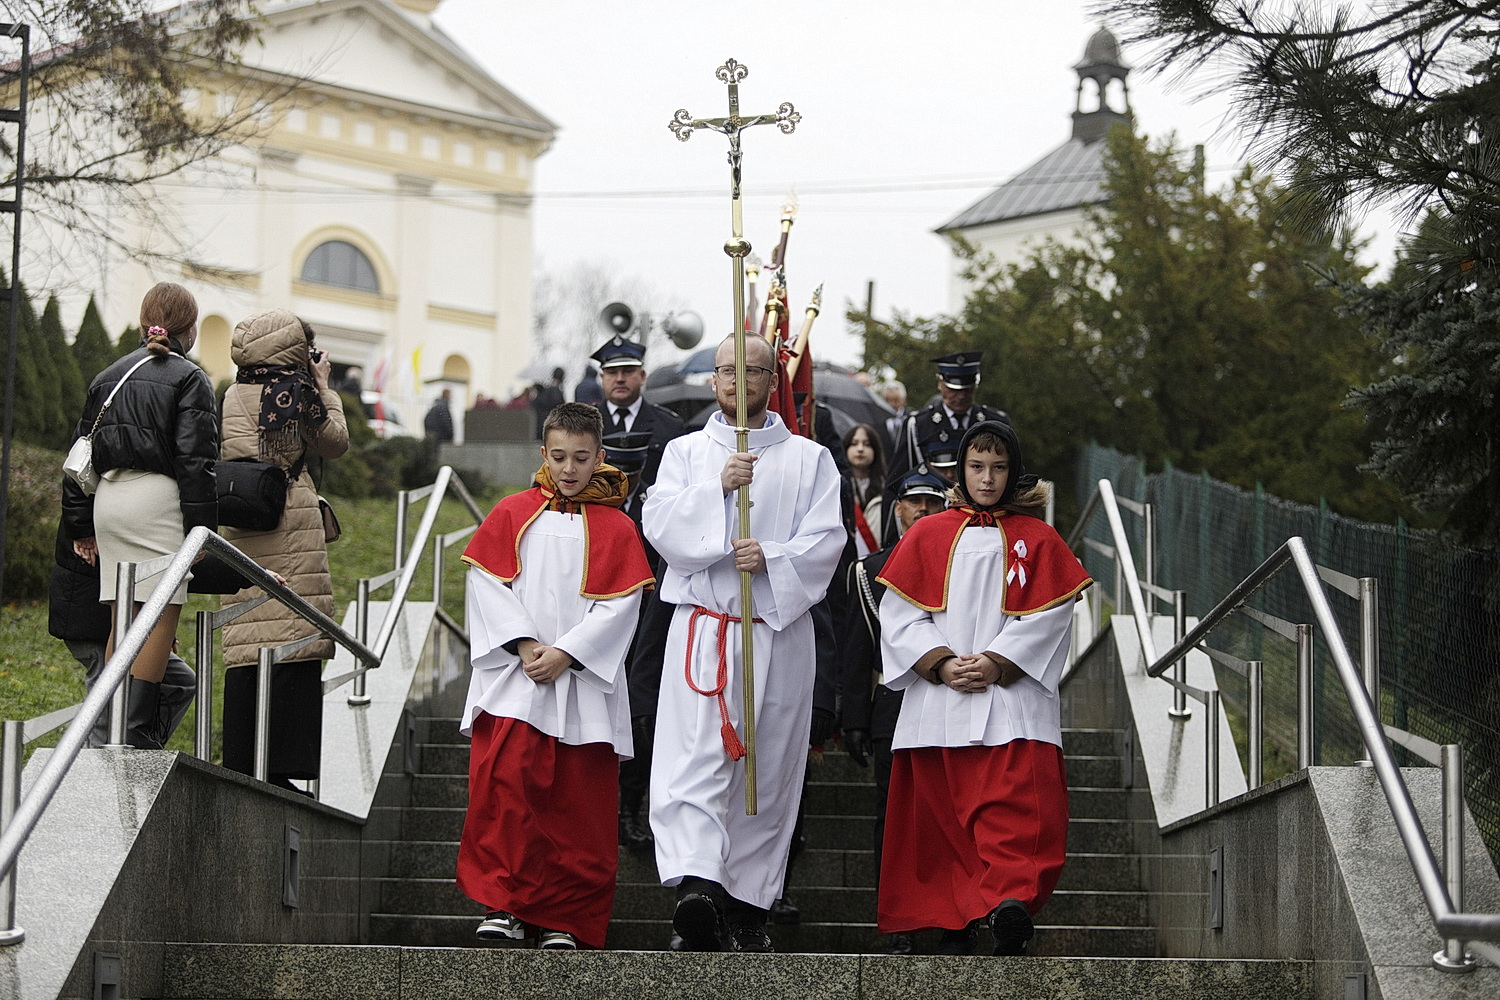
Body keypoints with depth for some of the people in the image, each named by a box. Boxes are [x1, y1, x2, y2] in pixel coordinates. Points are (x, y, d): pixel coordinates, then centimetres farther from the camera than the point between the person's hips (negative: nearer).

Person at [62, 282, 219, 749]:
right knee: (161, 615, -6)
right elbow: (194, 460, -10)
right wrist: (202, 528, -9)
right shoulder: (188, 379, -3)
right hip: (157, 500, -7)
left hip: (108, 499, 7)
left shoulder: (108, 377, 17)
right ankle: (137, 734, -12)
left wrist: (80, 526, 21)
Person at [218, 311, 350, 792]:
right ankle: (280, 771, -5)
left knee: (246, 644, 8)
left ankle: (241, 767, 10)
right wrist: (324, 386, 15)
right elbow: (335, 442, 4)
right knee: (293, 644, -3)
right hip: (291, 523, -6)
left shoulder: (234, 394, 9)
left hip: (241, 527, 6)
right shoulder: (296, 388, -7)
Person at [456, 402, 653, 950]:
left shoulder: (616, 528, 6)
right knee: (505, 782, -14)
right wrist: (524, 643, -10)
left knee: (577, 804, 0)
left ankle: (563, 918, 6)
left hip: (583, 683, 0)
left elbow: (619, 606, -1)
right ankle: (502, 905, -7)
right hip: (514, 678, 0)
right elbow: (486, 584, 3)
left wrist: (564, 653, -11)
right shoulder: (512, 513, 9)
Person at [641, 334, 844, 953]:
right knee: (693, 760, -18)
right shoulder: (686, 452, 13)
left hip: (779, 631, 1)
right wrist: (718, 488, -16)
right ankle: (695, 887, -33)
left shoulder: (809, 460, 11)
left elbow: (826, 540, -1)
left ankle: (747, 903, 12)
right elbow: (659, 523, -3)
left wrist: (772, 558, -18)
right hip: (700, 628, -1)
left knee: (767, 770, 3)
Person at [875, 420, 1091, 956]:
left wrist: (996, 664, -11)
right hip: (937, 700, 2)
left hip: (1012, 697, -2)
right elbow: (899, 615, 6)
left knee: (1020, 807, -20)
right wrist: (941, 664, -9)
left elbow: (1049, 619, 2)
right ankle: (955, 927, 11)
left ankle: (1009, 901, -33)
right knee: (942, 813, 3)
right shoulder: (927, 536, 13)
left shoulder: (1037, 539, 10)